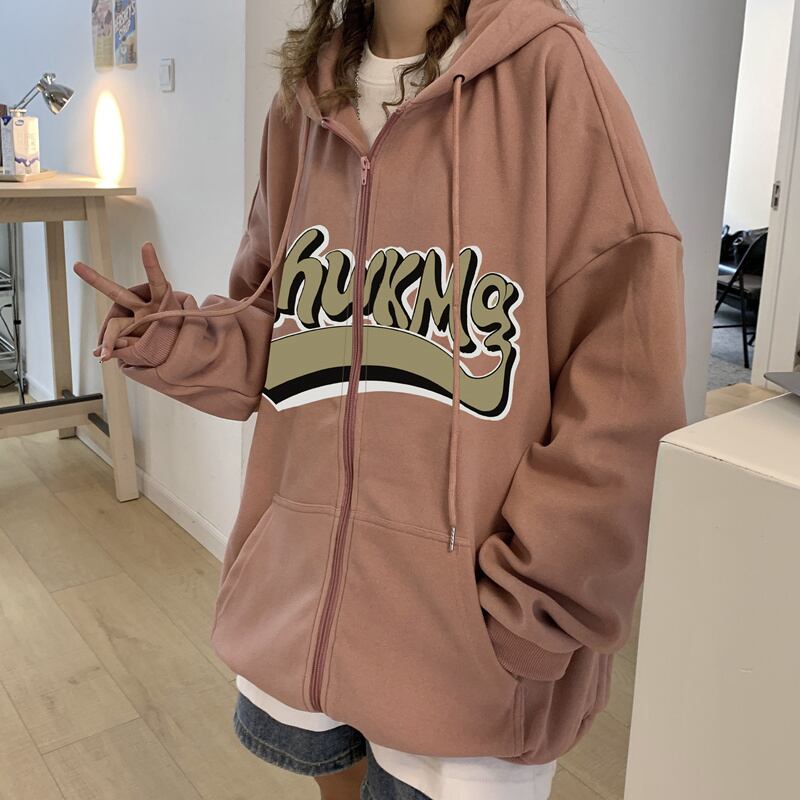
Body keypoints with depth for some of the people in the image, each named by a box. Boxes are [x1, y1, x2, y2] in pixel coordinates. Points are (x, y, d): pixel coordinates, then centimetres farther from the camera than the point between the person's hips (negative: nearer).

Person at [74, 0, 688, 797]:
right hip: (301, 579, 5)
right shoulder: (303, 102, 4)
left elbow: (622, 385, -15)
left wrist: (528, 609, -14)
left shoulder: (547, 71, -12)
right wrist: (177, 338, -7)